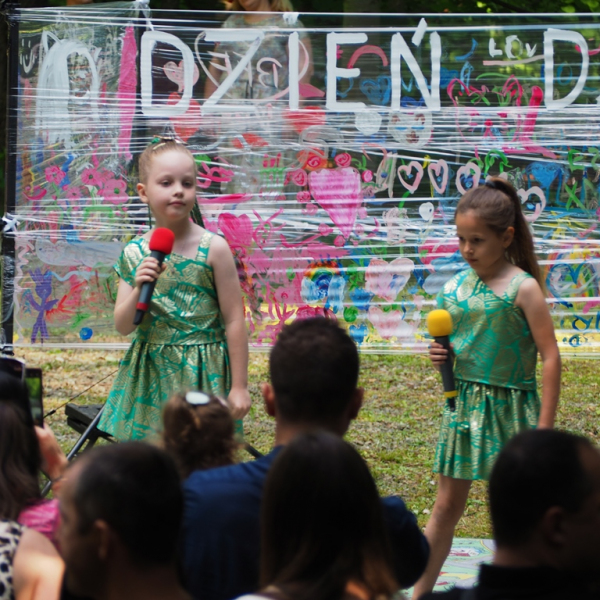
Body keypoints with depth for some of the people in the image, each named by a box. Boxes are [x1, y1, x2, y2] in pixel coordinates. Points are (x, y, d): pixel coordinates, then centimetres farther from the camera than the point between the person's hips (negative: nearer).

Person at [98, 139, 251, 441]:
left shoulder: (214, 249, -7)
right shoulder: (134, 254, 2)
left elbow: (234, 322, -5)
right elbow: (123, 326, 3)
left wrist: (239, 387, -6)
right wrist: (138, 289, -16)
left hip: (202, 374, -3)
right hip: (151, 376, 3)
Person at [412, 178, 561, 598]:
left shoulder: (521, 288, -13)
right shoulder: (456, 286, 3)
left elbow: (550, 357, -14)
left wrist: (545, 426, -16)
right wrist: (439, 354, -4)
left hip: (509, 408, -5)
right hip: (464, 403, 5)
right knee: (447, 506, 9)